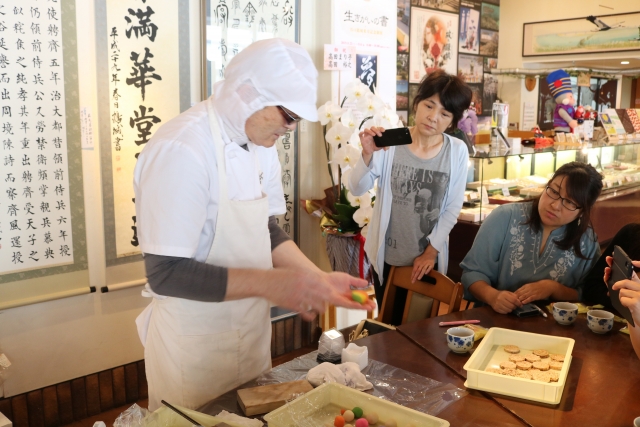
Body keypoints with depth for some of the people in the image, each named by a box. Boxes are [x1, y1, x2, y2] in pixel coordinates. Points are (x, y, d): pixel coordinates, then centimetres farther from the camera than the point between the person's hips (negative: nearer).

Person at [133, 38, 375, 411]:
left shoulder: (260, 143, 1)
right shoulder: (180, 150, -25)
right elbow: (166, 273, -26)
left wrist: (320, 280, -4)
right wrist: (271, 284, -30)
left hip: (253, 333, 8)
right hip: (195, 349, -8)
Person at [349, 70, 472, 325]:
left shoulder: (457, 151, -8)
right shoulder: (390, 142, -12)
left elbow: (452, 208, -4)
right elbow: (357, 190, -13)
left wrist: (431, 251, -5)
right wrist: (367, 155, -30)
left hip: (428, 258, 0)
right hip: (386, 256, 0)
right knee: (388, 324, 18)